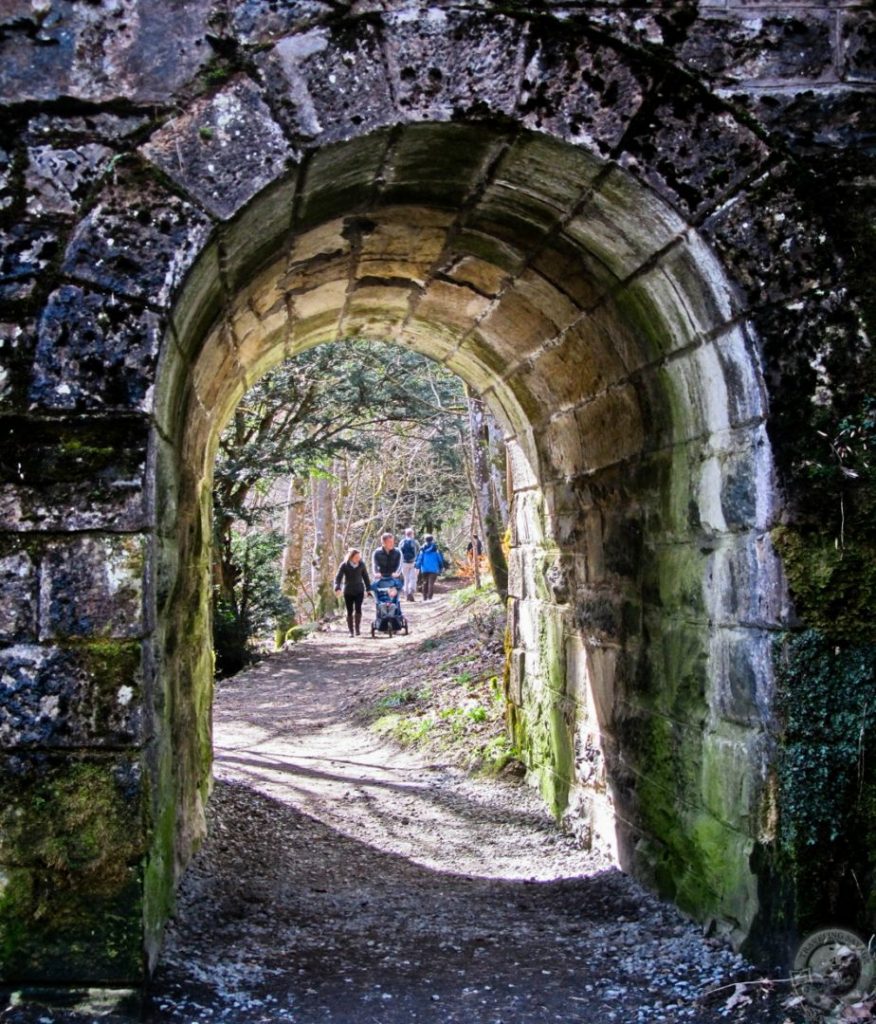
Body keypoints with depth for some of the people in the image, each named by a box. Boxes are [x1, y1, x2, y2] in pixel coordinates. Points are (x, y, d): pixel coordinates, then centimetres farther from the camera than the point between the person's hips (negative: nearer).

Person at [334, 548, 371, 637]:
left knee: (358, 609, -13)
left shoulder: (361, 564, 2)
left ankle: (357, 628, -1)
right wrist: (337, 588, -26)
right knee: (349, 612, 2)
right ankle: (351, 631, 10)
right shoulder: (344, 565, -6)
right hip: (348, 591, -1)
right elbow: (338, 577, -11)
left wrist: (368, 588, 14)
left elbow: (365, 577, 13)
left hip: (359, 591, 1)